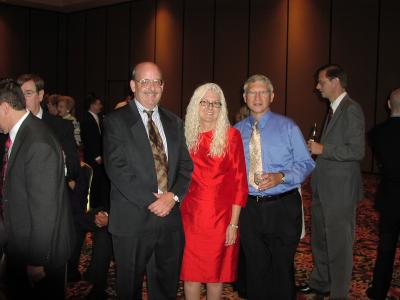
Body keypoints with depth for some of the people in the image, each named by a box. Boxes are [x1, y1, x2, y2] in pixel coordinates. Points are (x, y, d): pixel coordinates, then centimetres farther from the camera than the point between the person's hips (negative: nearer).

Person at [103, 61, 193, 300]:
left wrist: (173, 195, -9)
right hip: (133, 219, -4)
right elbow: (117, 169, -12)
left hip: (171, 216, 4)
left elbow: (186, 165, 9)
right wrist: (150, 201, -16)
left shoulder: (174, 123, 12)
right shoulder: (116, 121, -4)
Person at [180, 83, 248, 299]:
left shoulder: (231, 135, -2)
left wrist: (233, 223, -9)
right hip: (190, 215, 2)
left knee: (215, 273, 9)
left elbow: (239, 181, -5)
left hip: (221, 216, -2)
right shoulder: (186, 135, 5)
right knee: (190, 273, 5)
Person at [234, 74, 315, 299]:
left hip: (283, 207, -3)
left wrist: (280, 177, -19)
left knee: (282, 266, 6)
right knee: (255, 267, 13)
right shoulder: (237, 130, 9)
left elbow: (306, 163, -4)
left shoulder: (287, 126, 0)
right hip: (249, 207, 3)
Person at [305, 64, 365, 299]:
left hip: (340, 191, -9)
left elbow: (357, 151, -21)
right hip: (323, 189, 10)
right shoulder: (334, 109, 14)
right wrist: (317, 148, 7)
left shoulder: (351, 109, -14)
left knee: (339, 245, 1)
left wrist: (323, 149, -18)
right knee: (320, 240, 20)